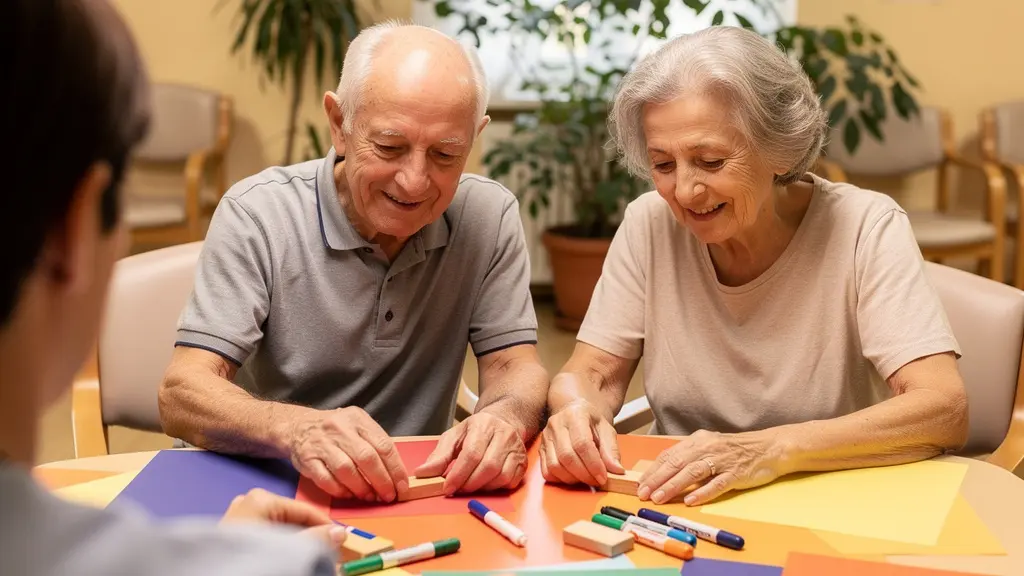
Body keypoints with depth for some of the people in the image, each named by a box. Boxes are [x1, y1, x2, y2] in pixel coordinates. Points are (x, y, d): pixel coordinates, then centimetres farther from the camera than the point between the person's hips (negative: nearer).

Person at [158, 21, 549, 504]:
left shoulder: (491, 216, -4)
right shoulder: (256, 214, -12)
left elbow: (515, 370, -4)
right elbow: (182, 396, -18)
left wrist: (506, 417, -29)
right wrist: (295, 429, -39)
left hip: (420, 494, 2)